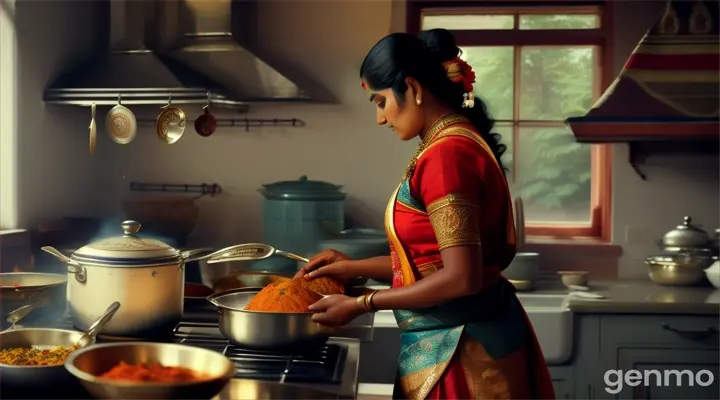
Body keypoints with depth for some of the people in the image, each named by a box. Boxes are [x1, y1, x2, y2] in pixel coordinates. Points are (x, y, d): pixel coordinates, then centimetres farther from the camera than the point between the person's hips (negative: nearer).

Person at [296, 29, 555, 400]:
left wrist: (360, 304, -17)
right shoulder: (459, 144, 9)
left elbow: (460, 278, -25)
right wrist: (355, 267, 12)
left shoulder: (446, 154, -21)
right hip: (457, 343, 9)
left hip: (459, 350, -9)